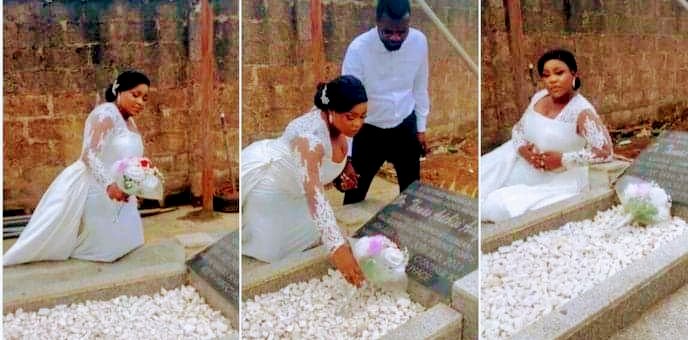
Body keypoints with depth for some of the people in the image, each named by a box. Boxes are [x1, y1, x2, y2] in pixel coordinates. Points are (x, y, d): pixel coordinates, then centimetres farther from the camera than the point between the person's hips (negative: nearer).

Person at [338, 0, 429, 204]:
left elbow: (420, 87, 2)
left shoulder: (419, 41, -14)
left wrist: (421, 128, 8)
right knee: (355, 191, 11)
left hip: (406, 128, 3)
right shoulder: (358, 49, -26)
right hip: (368, 132, -3)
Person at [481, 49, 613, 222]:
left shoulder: (582, 112, -22)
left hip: (557, 184, -7)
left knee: (499, 207, -18)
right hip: (524, 166, 7)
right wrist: (522, 148, -12)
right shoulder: (539, 97, 0)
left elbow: (605, 151, -28)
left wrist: (563, 159, -26)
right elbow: (518, 128, 10)